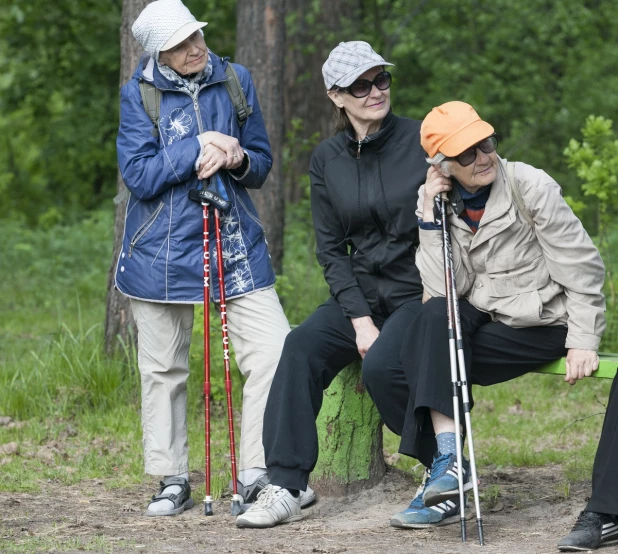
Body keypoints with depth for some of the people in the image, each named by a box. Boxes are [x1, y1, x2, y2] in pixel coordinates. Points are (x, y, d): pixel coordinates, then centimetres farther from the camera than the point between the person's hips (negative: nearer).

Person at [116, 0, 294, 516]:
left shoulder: (236, 80, 5)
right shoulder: (139, 93, -3)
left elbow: (262, 164, 10)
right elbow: (138, 175, -10)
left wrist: (237, 159, -12)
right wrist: (197, 149, -17)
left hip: (235, 245, 2)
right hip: (163, 251, -2)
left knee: (275, 352, -10)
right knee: (163, 370, 6)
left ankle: (256, 473, -1)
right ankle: (172, 481, 19)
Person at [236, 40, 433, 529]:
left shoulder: (423, 140, -6)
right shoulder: (327, 159, 6)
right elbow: (330, 249, 6)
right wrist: (359, 318, -6)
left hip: (420, 292, -4)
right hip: (361, 292, 4)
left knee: (381, 364, -31)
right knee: (303, 346, -23)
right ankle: (285, 488, -23)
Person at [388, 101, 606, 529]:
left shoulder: (530, 186, -12)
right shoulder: (440, 203, 0)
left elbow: (581, 266, -11)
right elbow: (446, 289, -11)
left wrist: (584, 341, -18)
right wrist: (431, 217, -16)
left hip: (543, 325, -5)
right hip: (485, 316, 5)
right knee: (436, 315, -28)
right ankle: (448, 457, -30)